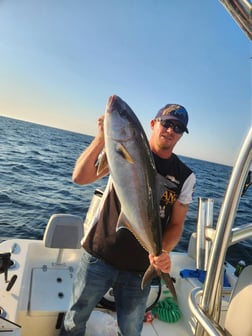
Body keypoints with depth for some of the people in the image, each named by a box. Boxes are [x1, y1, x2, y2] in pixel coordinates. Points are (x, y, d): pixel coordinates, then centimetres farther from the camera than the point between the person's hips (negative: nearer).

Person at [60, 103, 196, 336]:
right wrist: (102, 136, -27)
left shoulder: (185, 176, -1)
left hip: (140, 267, 1)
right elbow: (80, 177, -16)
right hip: (99, 255, 0)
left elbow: (176, 224, -1)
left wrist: (163, 251, -20)